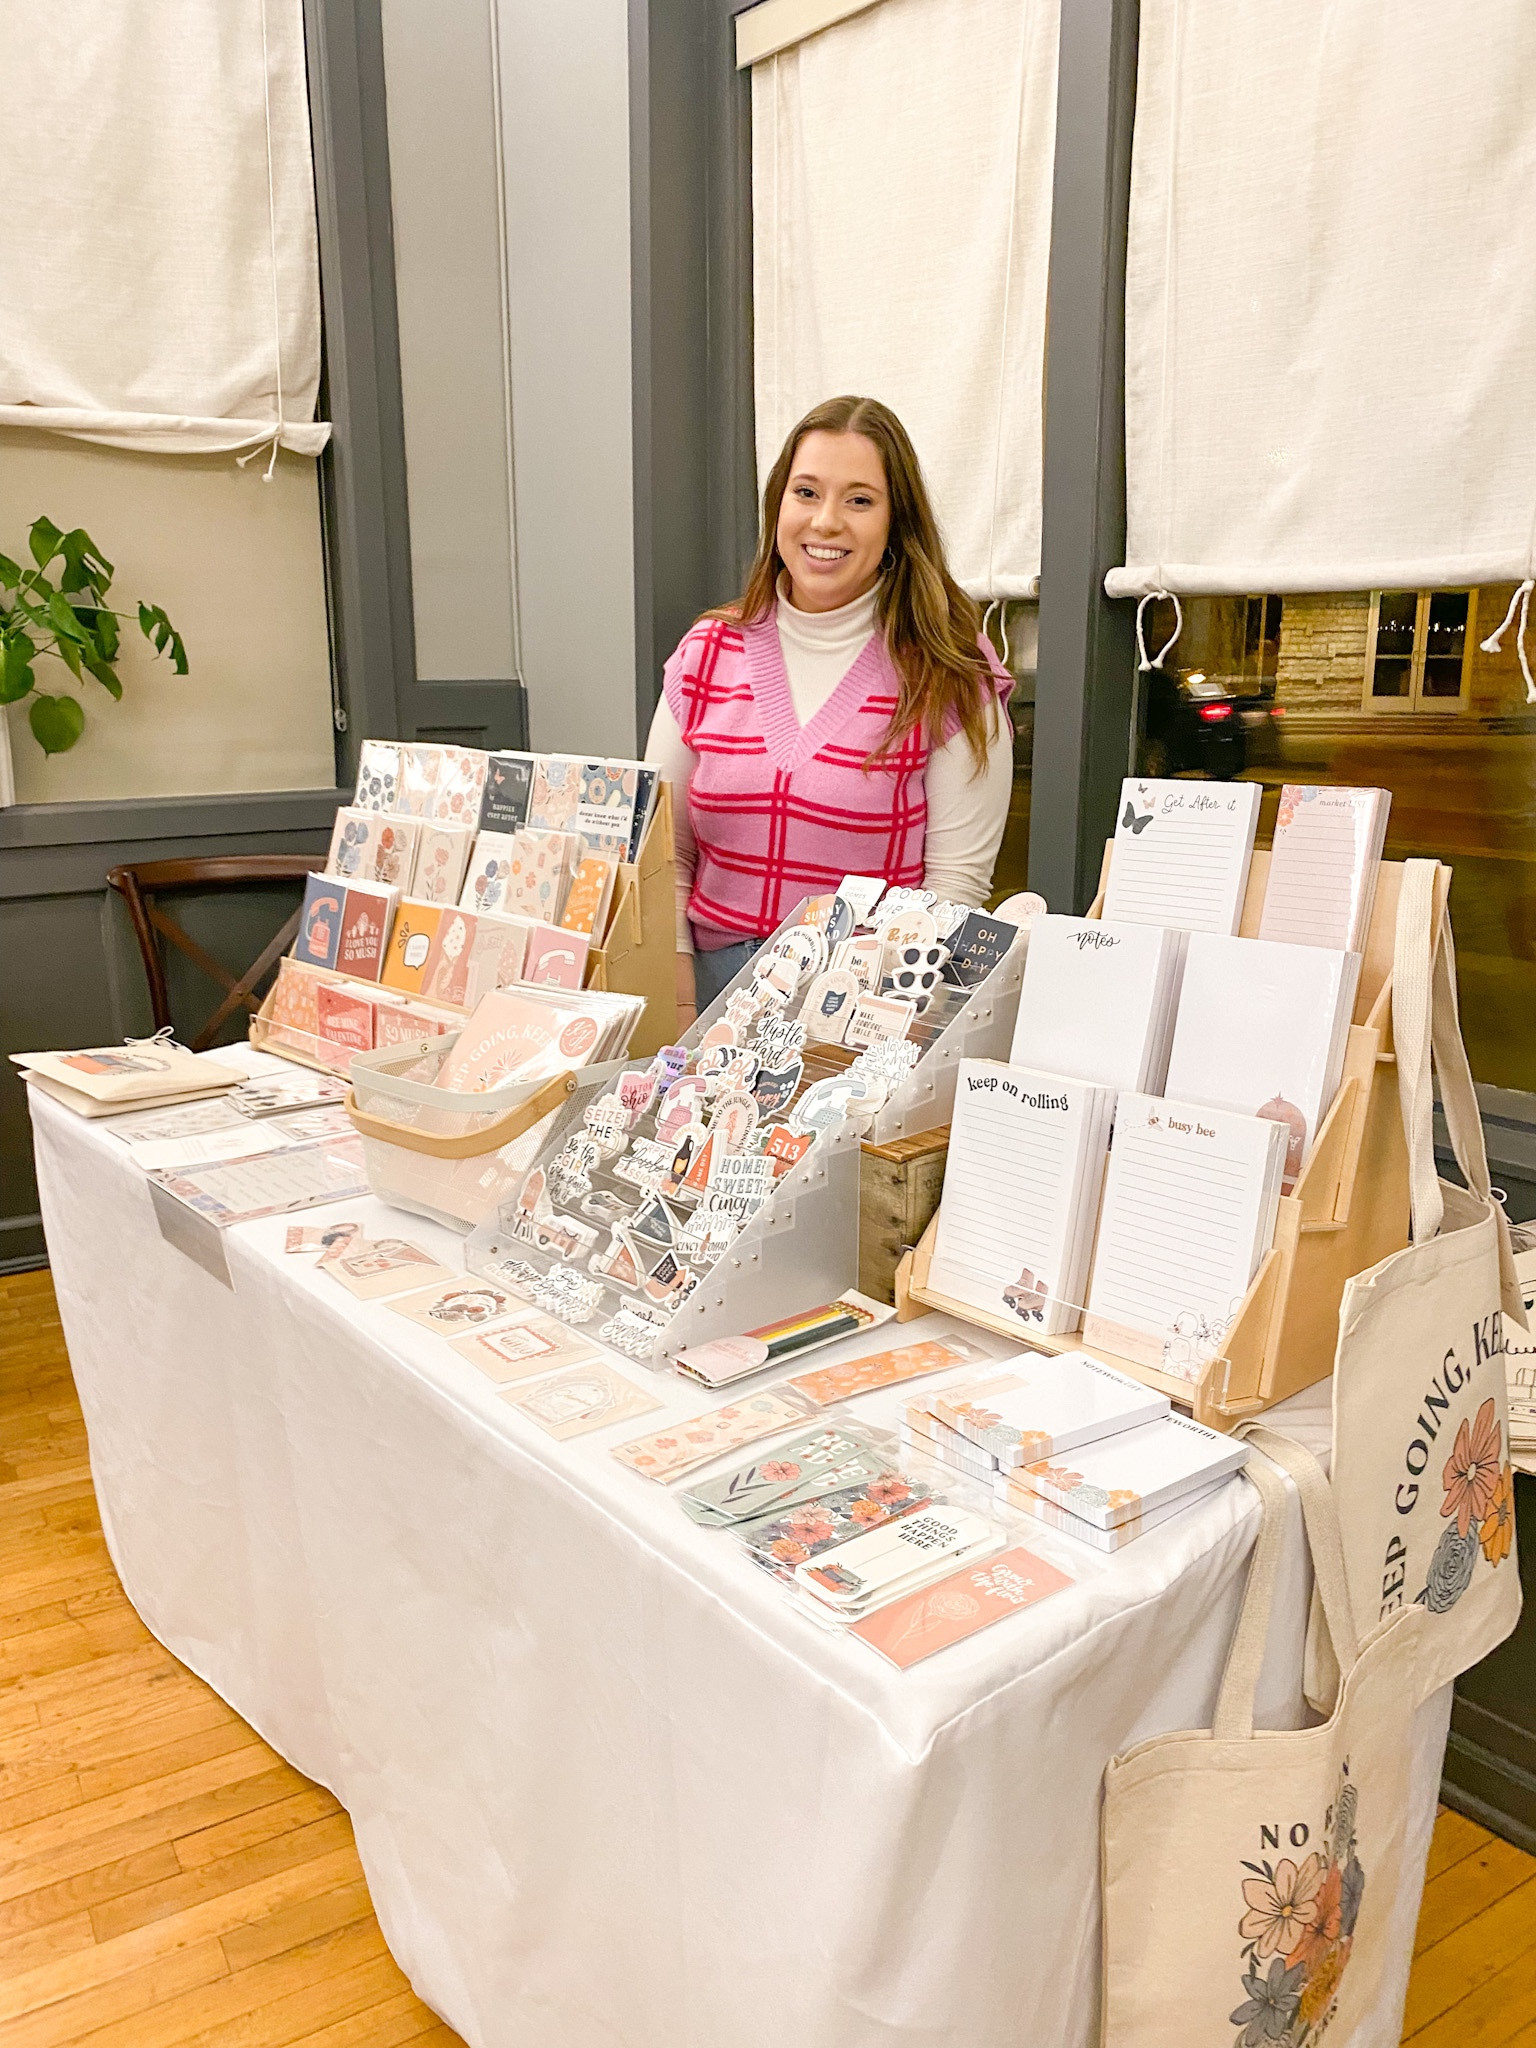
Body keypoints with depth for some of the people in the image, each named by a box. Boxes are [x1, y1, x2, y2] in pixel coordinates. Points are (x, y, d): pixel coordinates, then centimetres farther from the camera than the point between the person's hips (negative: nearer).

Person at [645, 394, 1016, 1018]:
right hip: (717, 981, 3)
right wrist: (681, 1013, -4)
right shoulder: (708, 651, 8)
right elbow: (664, 854, 9)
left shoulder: (948, 675, -2)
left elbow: (956, 880, -4)